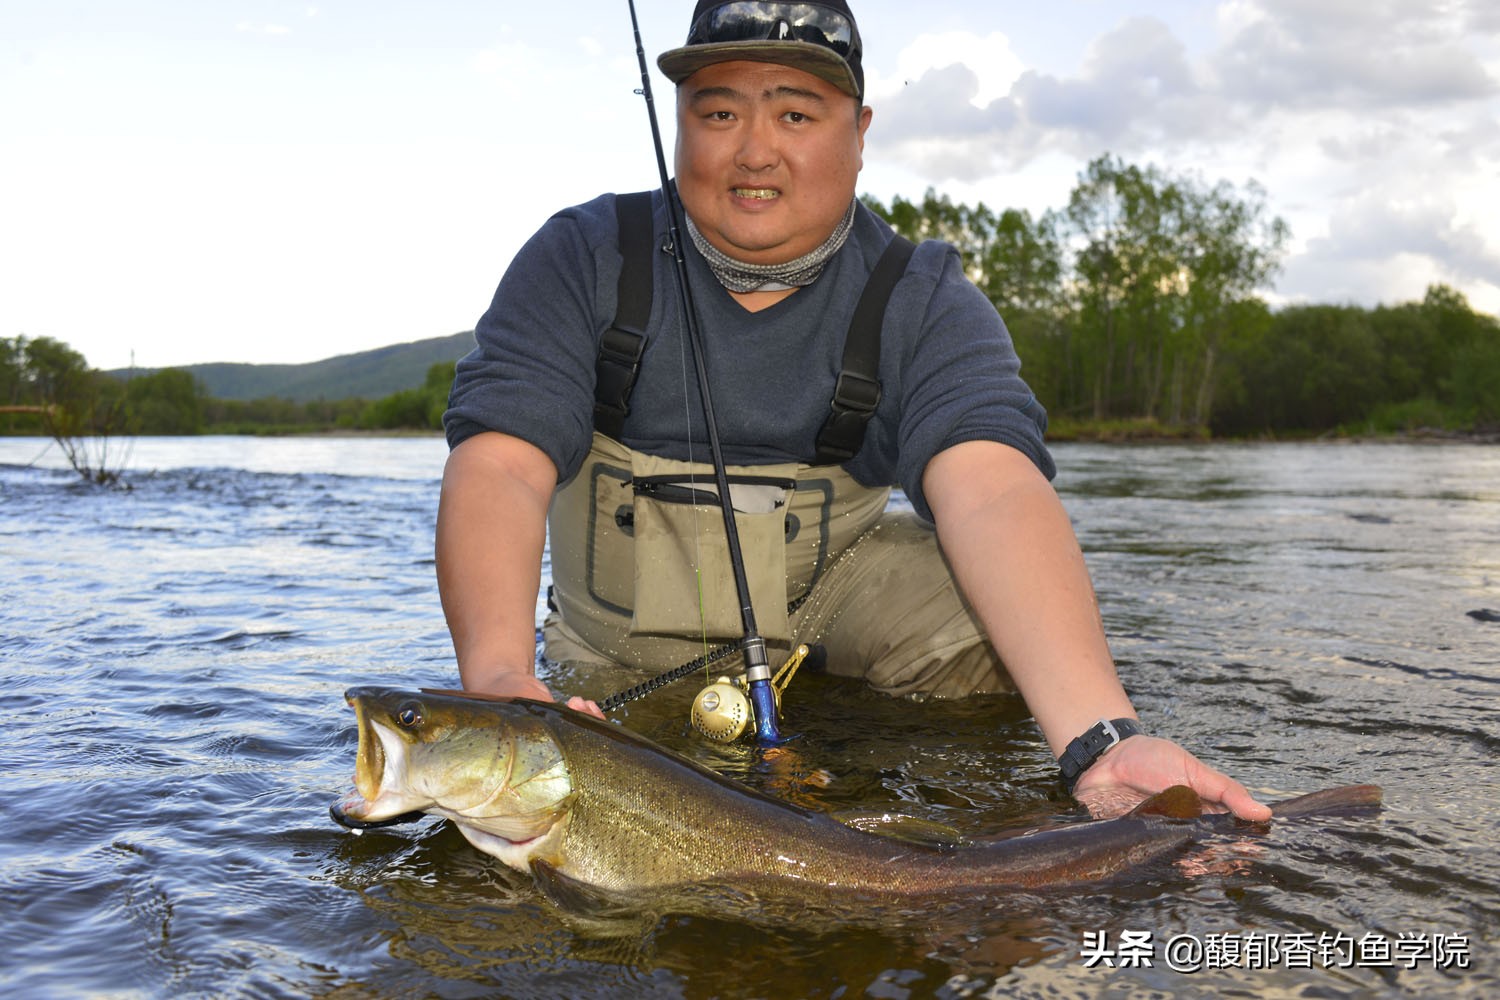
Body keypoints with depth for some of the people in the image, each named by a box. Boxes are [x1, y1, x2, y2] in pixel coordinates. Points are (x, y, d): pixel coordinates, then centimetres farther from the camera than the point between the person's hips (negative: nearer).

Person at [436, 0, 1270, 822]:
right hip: (617, 646, 2)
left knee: (987, 616, -27)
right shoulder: (582, 260, -12)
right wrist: (497, 675, -47)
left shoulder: (923, 299, -12)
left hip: (832, 596, -1)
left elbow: (992, 491, -30)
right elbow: (499, 466, -25)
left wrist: (1101, 736, -48)